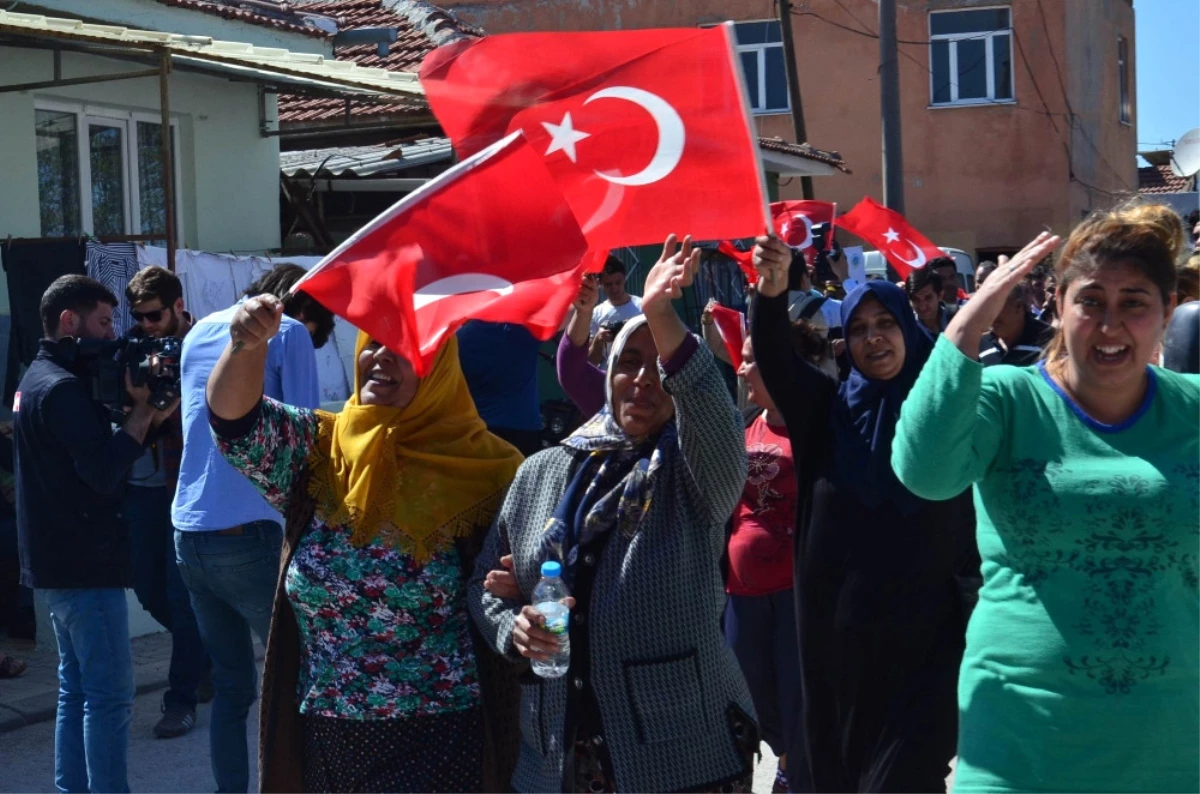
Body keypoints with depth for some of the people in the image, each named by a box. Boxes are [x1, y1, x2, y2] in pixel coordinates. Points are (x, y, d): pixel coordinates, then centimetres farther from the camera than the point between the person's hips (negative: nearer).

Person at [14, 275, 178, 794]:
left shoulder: (39, 378, 14)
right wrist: (143, 412, -17)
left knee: (77, 689, 16)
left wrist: (144, 416, -3)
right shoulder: (63, 388, -19)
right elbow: (105, 474, -26)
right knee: (110, 695, -6)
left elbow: (95, 454, 11)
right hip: (84, 563, -11)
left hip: (58, 561, 11)